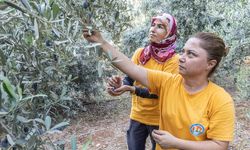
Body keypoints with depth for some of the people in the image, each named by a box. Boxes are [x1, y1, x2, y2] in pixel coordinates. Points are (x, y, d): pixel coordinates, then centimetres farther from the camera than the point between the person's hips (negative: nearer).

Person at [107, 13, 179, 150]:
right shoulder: (140, 53, -3)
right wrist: (121, 84, -28)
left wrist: (131, 89, -33)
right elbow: (129, 79, -5)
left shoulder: (173, 60, -15)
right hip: (137, 115, 4)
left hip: (158, 119, -3)